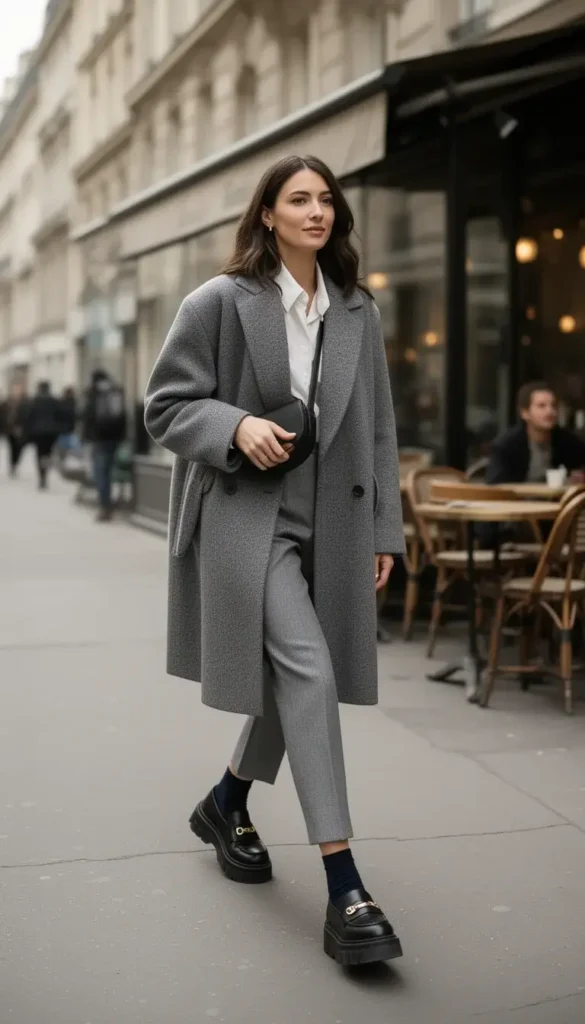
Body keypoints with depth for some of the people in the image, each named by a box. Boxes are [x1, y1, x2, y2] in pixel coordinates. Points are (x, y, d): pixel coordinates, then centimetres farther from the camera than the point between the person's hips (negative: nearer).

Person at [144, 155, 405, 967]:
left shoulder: (360, 314, 10)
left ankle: (226, 804, 41)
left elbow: (378, 429, 13)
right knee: (308, 671, -18)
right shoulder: (219, 303, -3)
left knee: (289, 680, 13)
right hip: (247, 517, -5)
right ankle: (344, 890, -15)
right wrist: (236, 426, -19)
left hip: (331, 524, 6)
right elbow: (166, 405, -1)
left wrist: (384, 531, 10)